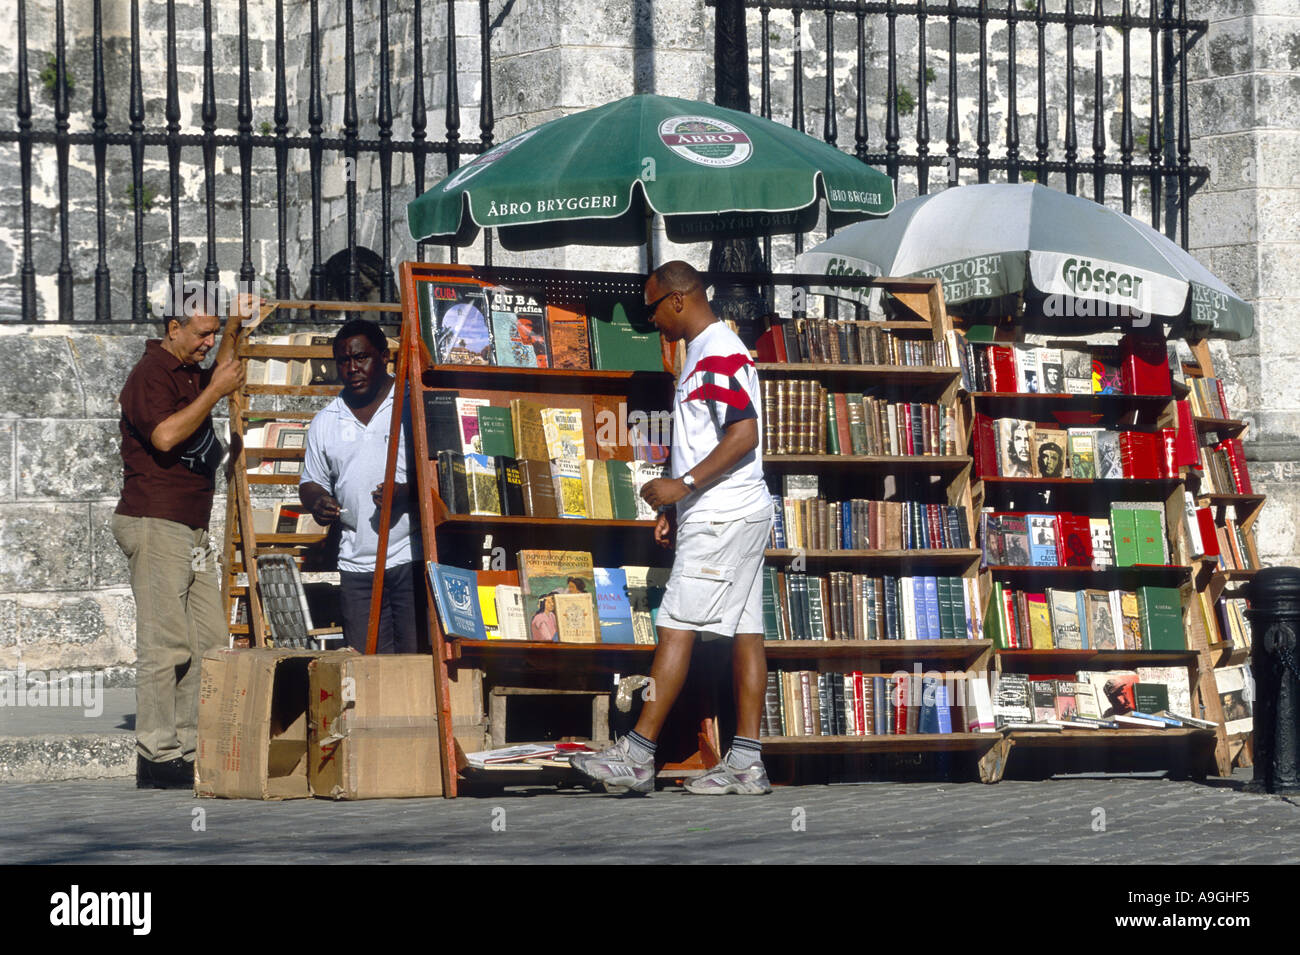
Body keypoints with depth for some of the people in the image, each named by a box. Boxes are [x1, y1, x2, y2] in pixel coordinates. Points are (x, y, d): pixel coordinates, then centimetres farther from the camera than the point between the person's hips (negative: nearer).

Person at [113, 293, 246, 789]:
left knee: (209, 640, 5)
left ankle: (191, 748, 8)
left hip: (192, 530, 10)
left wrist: (233, 330, 28)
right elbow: (165, 434, -26)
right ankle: (156, 758, -9)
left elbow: (216, 376, 44)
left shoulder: (190, 372, 19)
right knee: (165, 644, -11)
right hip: (154, 524, -10)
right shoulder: (150, 373, -10)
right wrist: (216, 391, -19)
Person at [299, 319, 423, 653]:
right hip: (358, 562, 4)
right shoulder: (325, 422, 16)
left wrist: (406, 492, -18)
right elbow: (311, 483, 24)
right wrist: (317, 501, 0)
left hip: (414, 559, -4)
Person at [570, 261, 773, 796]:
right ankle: (746, 763, 5)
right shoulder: (703, 352, 19)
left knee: (676, 629, -11)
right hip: (735, 515, 11)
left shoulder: (719, 354, -13)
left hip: (723, 518, -11)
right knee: (745, 632, 6)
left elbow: (744, 434, -22)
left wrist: (683, 485, -23)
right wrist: (674, 508, 19)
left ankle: (637, 757, -13)